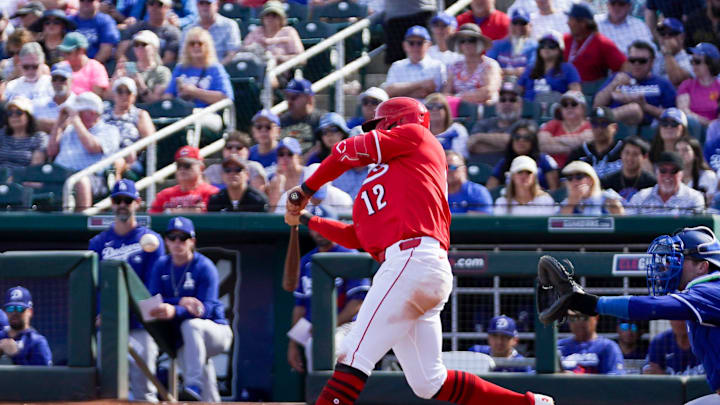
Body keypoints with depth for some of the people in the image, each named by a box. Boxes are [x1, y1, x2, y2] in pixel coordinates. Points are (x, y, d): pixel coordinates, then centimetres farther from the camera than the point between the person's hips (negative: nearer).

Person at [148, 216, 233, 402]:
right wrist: (180, 302, -27)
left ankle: (194, 386, -45)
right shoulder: (162, 265, 2)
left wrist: (175, 311, -42)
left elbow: (205, 309, -24)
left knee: (191, 325, -36)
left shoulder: (205, 267, -14)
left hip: (216, 331, -5)